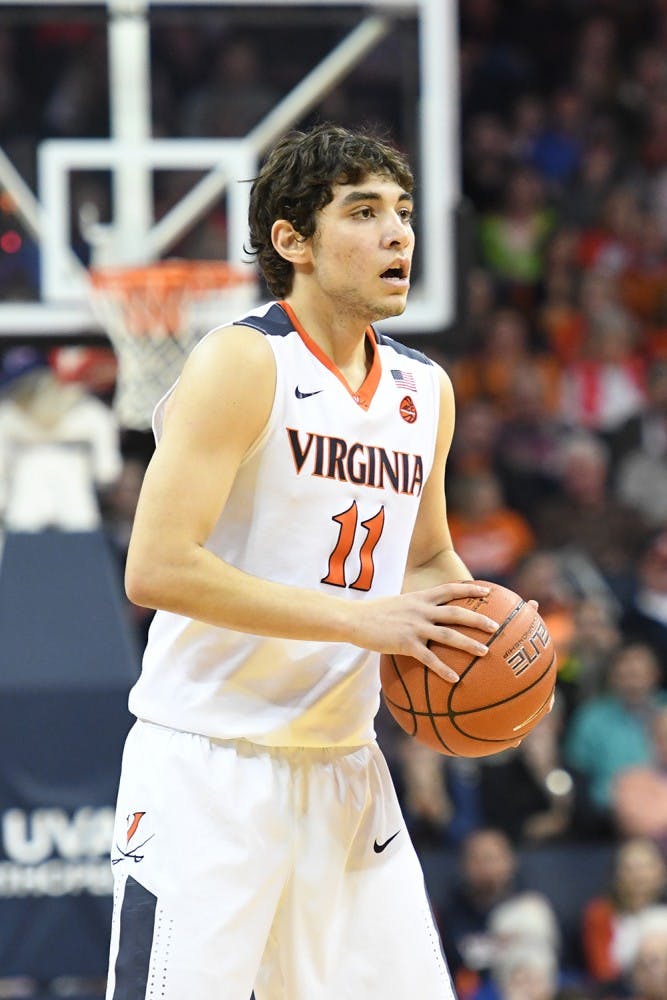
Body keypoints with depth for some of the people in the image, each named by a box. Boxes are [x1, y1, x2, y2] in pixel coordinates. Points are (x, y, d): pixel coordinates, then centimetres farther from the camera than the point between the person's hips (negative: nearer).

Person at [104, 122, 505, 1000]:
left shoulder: (426, 392, 10)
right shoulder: (242, 363, -12)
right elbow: (156, 568, -21)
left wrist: (472, 619, 3)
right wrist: (362, 618, -22)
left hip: (342, 764, 7)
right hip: (208, 765, -7)